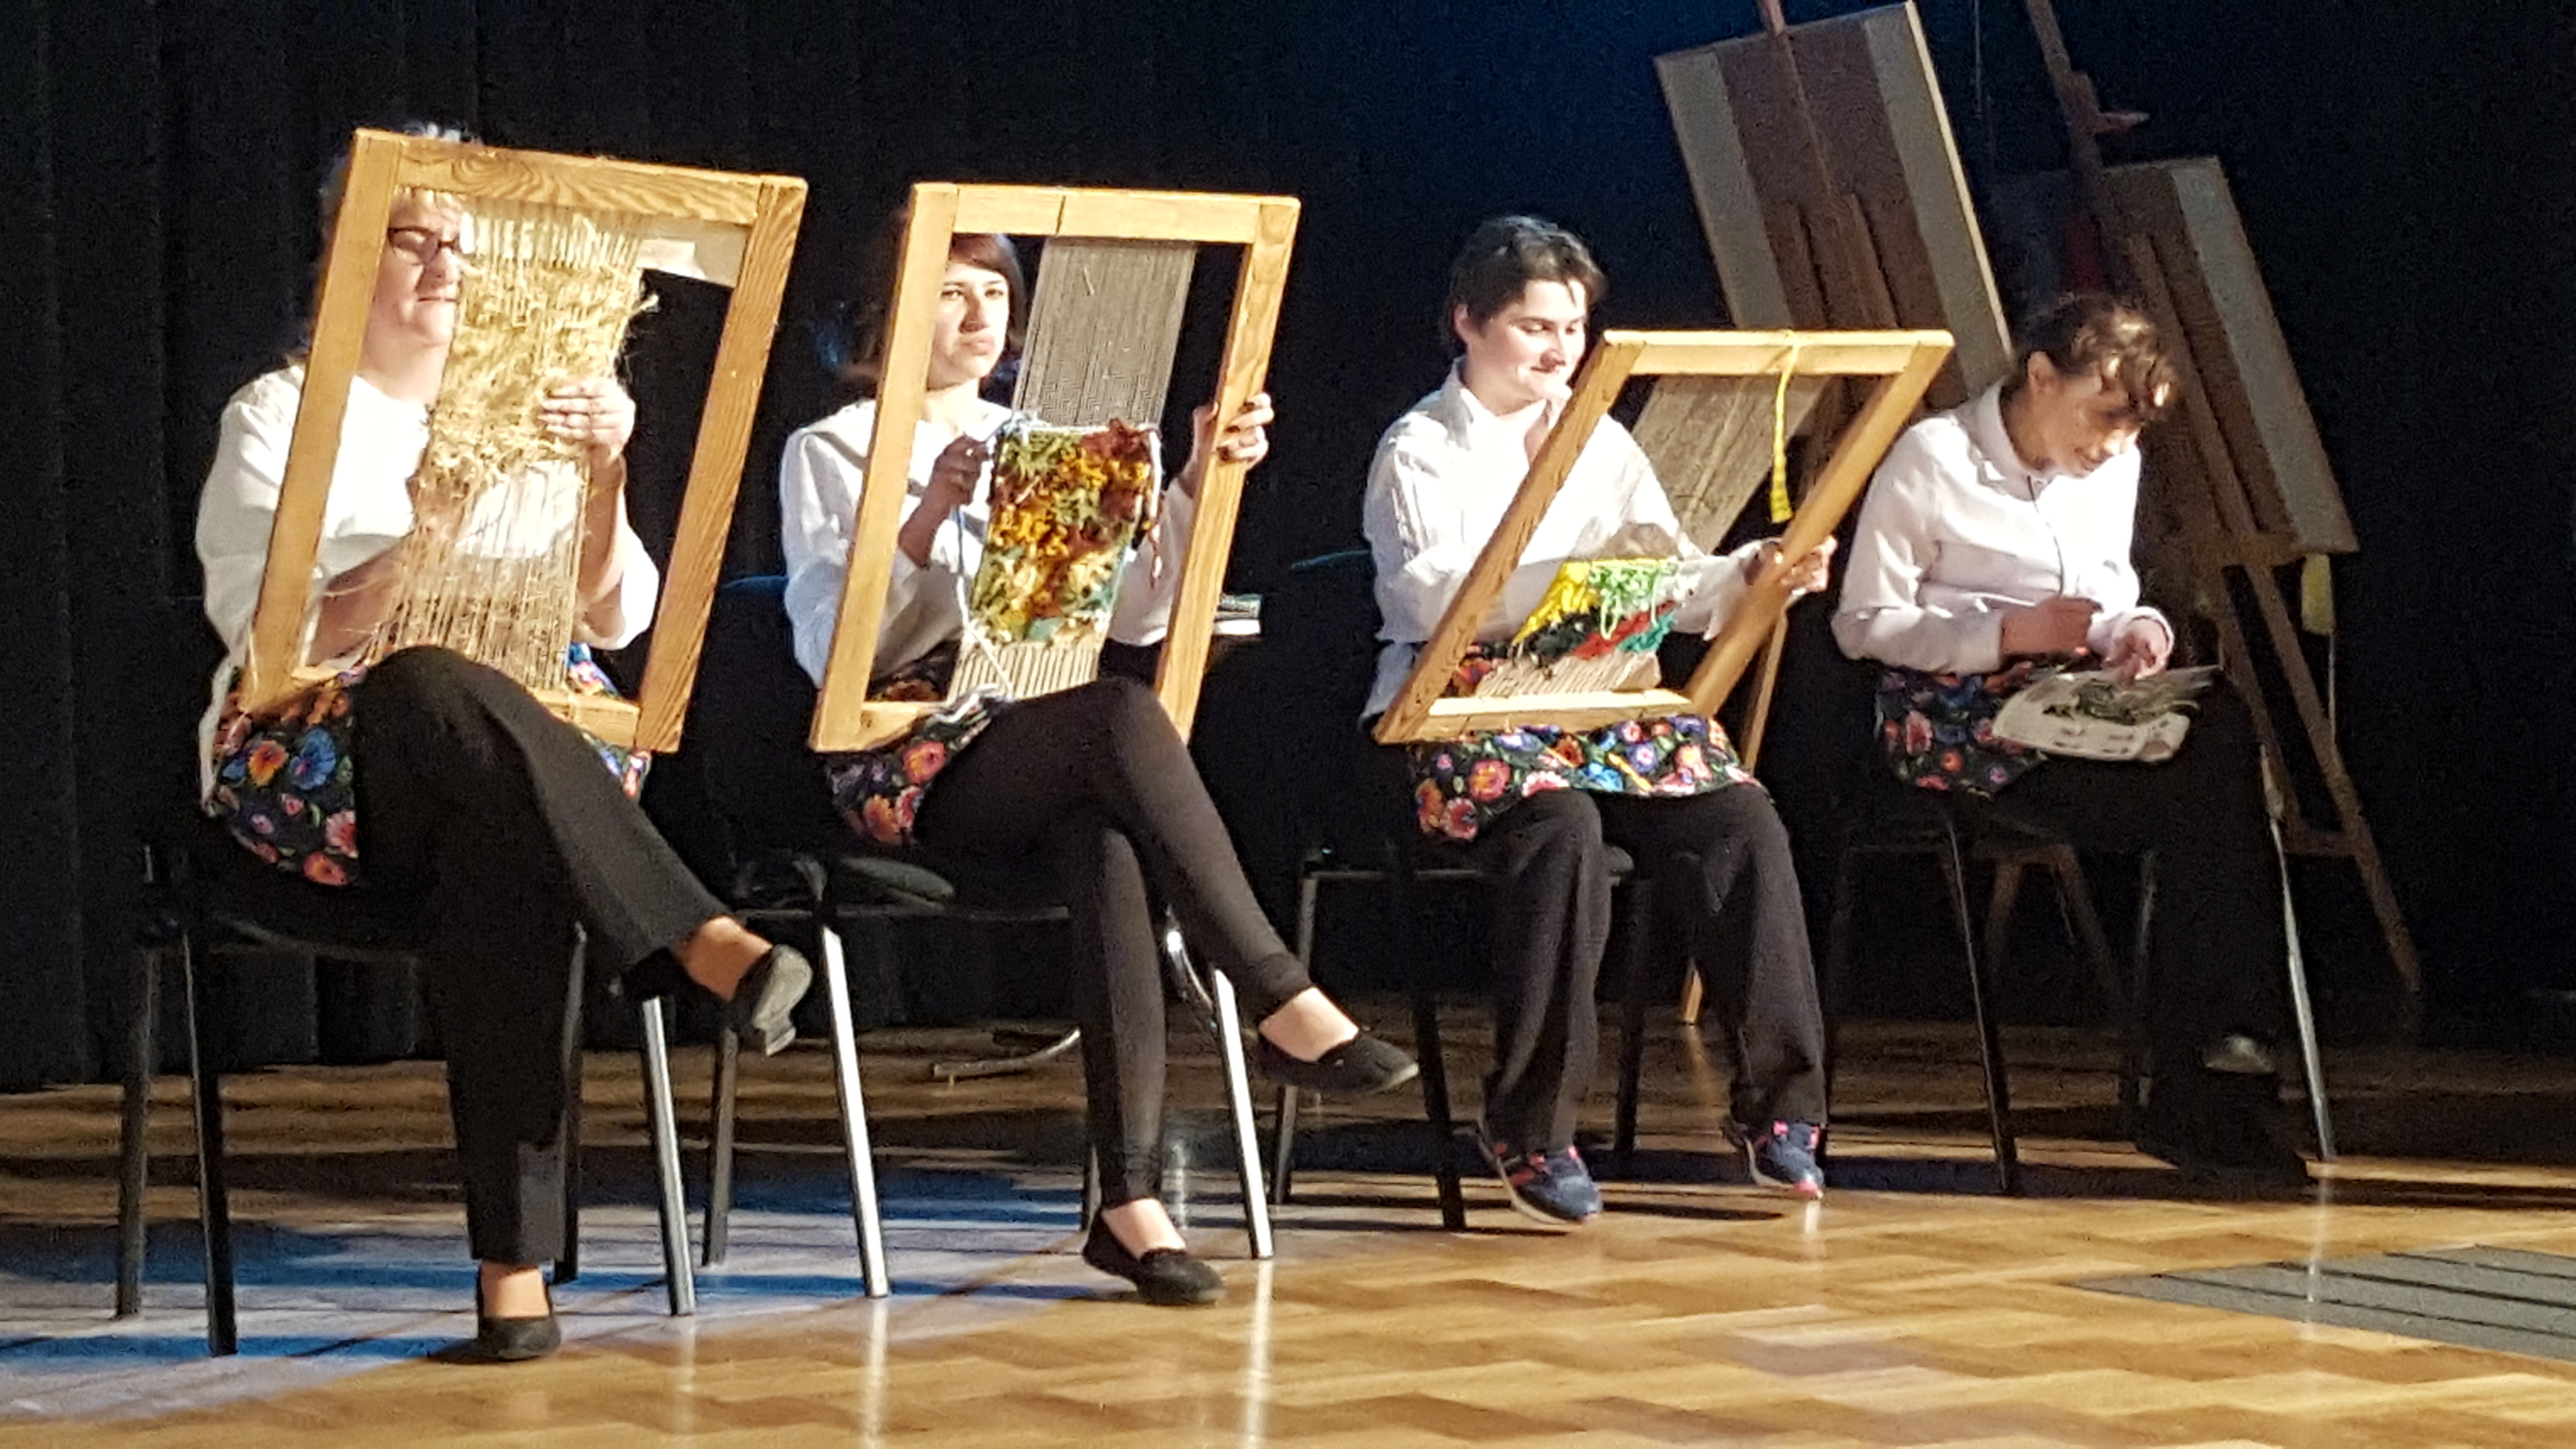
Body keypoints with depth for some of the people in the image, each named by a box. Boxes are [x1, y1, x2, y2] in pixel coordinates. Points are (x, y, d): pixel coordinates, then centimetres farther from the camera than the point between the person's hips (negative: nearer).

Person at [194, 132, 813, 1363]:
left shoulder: (522, 417, 18)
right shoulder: (281, 418, 9)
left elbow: (615, 621, 6)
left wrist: (603, 483, -11)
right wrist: (423, 537, -20)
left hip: (512, 752, 2)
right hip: (313, 757, -2)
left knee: (510, 849, -37)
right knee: (448, 694, -39)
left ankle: (516, 1261, -42)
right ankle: (711, 948, -50)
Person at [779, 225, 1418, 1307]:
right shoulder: (830, 454, 6)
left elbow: (1134, 614, 9)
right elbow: (834, 651, -9)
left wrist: (1198, 481, -4)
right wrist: (932, 515, -21)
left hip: (1049, 758, 4)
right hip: (907, 769, -4)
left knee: (1110, 850, -34)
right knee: (1120, 712, -34)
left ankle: (1132, 1196, -40)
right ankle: (1282, 1004, -34)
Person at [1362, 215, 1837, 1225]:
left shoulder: (1602, 445, 19)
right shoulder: (1420, 452, 2)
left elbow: (1678, 593, 13)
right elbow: (1436, 601, -15)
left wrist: (1754, 574, -8)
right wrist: (1578, 575, -27)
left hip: (1600, 700, 5)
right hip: (1460, 715, -5)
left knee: (1743, 818, -22)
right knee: (1563, 828, -36)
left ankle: (1778, 1104, -14)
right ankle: (1530, 1129, -27)